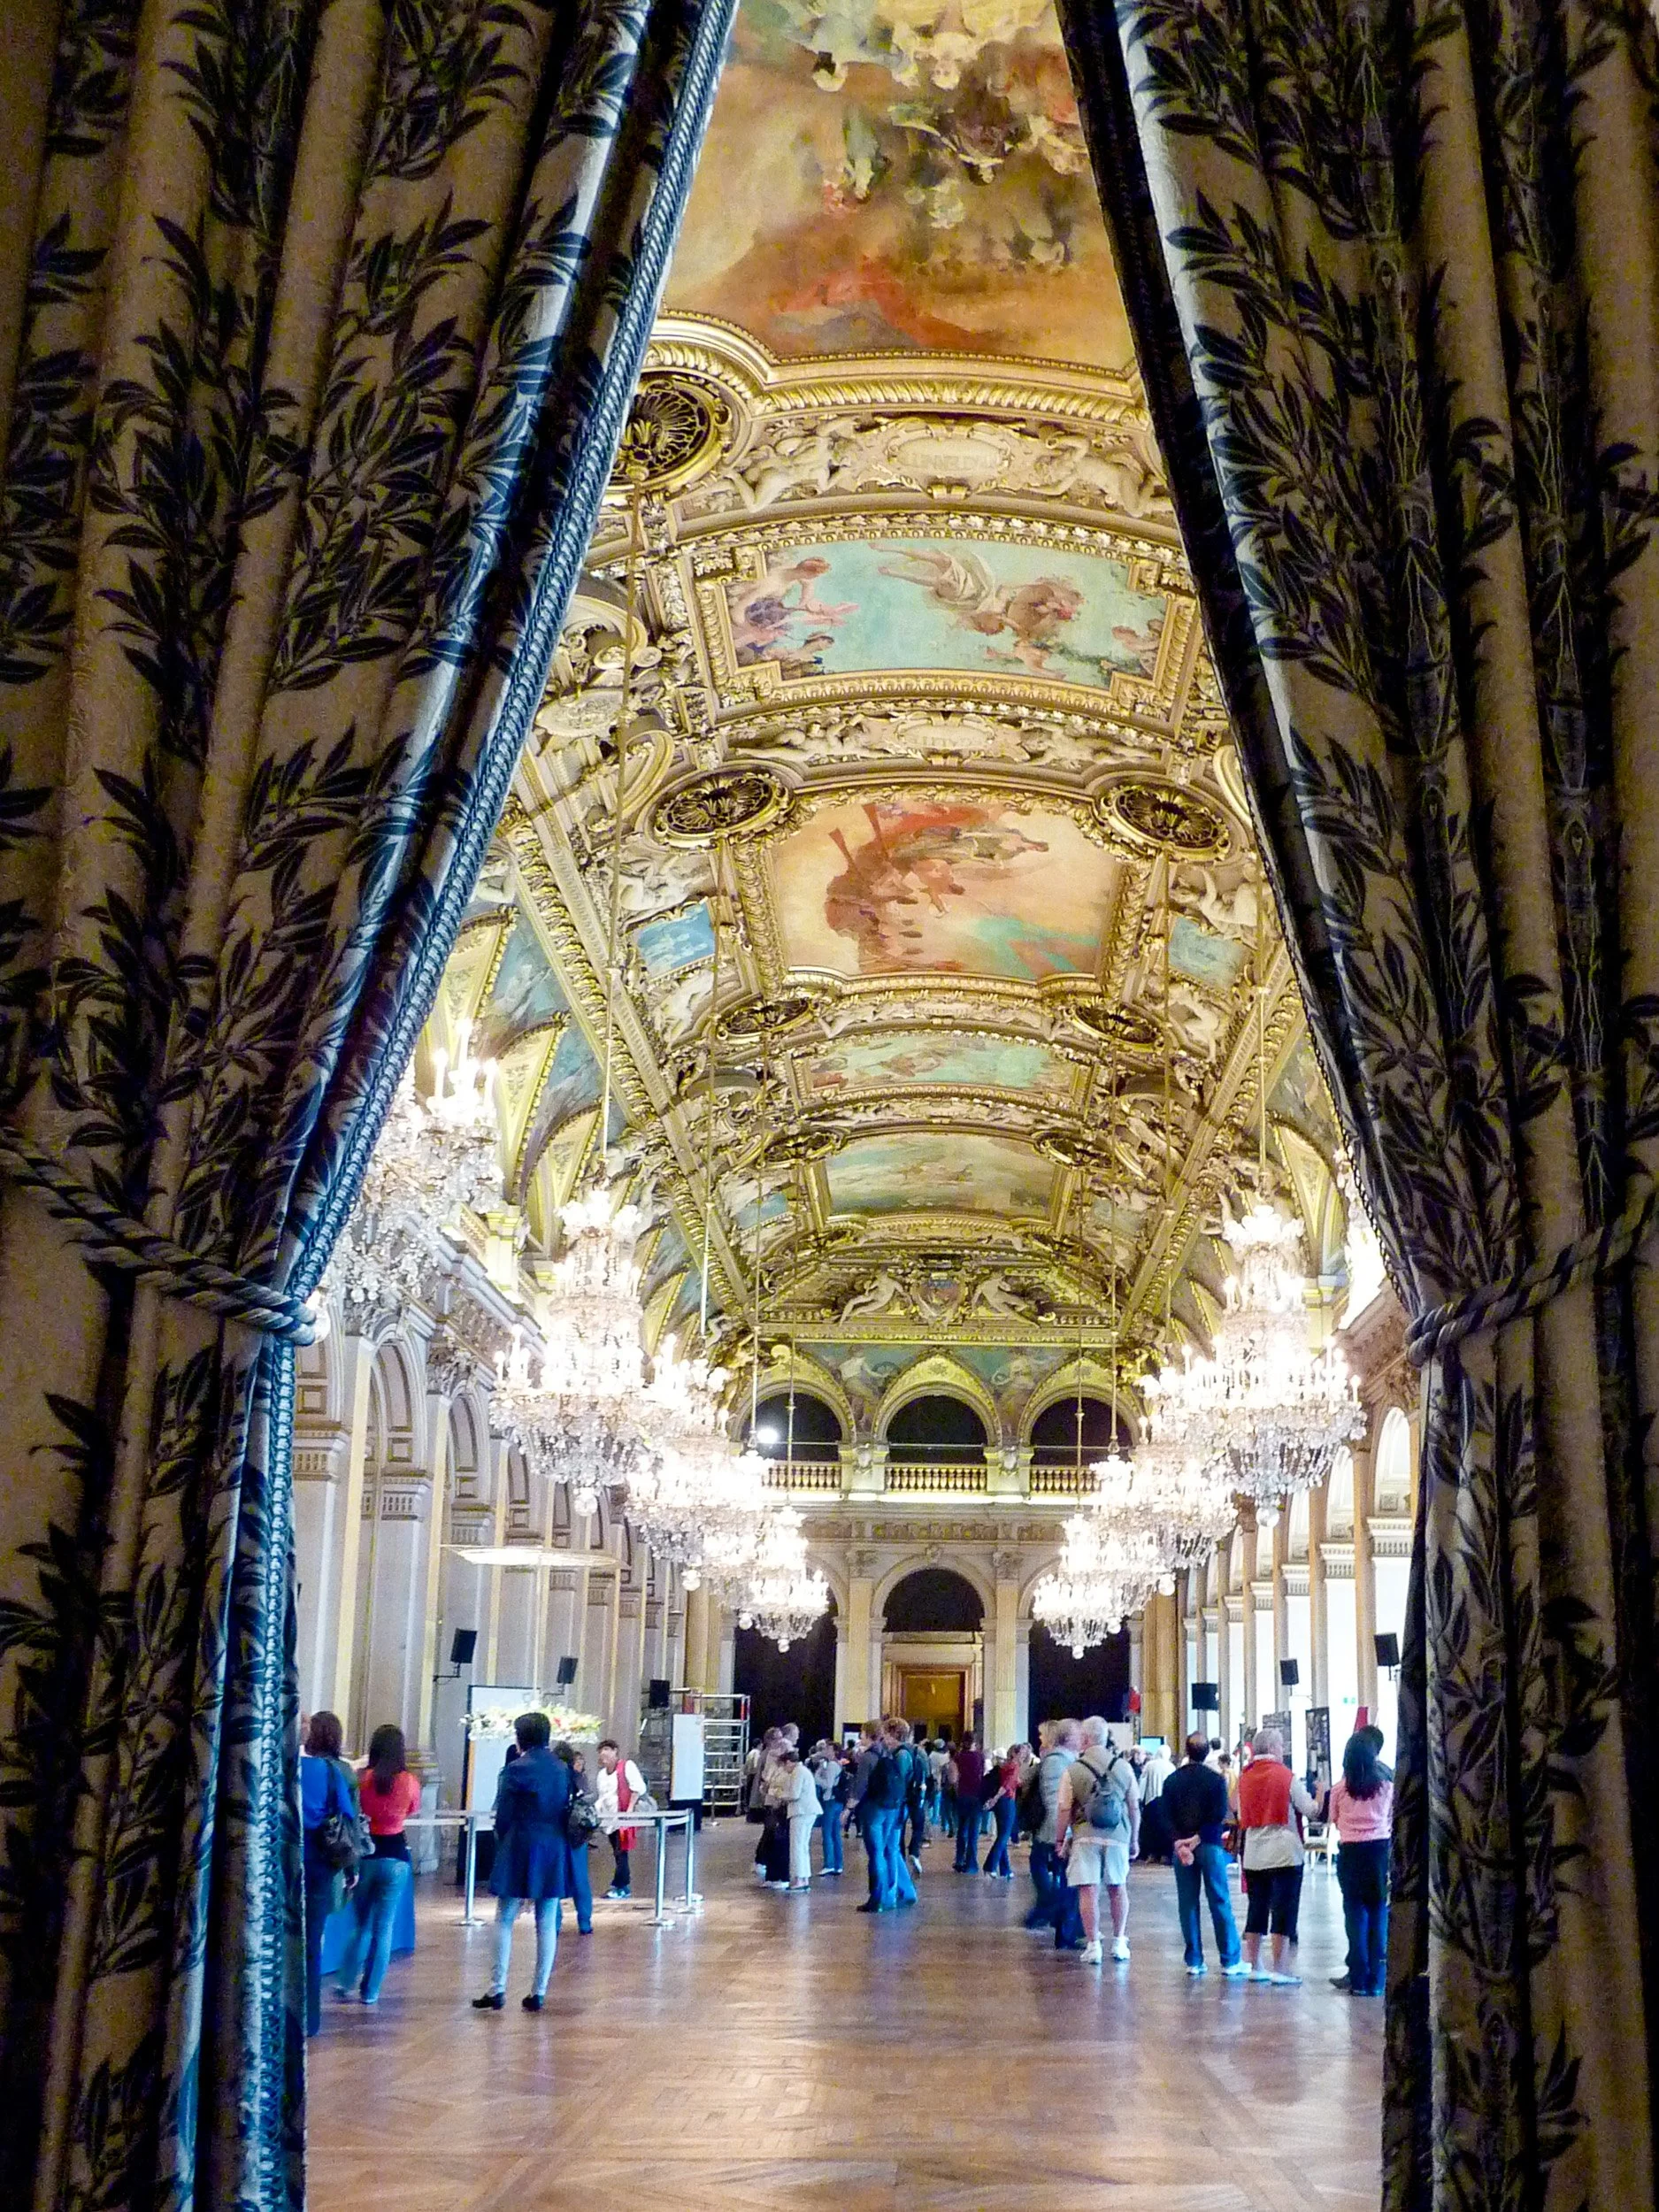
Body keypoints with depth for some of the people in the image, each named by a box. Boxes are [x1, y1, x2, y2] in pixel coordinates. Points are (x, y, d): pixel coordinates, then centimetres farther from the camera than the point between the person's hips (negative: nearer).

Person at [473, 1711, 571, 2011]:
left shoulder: (517, 1770, -10)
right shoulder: (563, 1770, 5)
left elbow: (503, 1816, -6)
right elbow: (567, 1811, 9)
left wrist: (503, 1847, 9)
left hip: (522, 1850, -4)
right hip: (555, 1852, 5)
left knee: (504, 1921, 5)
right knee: (547, 1924, 7)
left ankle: (497, 1989, 3)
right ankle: (538, 1993, 8)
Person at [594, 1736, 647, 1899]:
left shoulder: (627, 1766, -6)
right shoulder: (602, 1773, 17)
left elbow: (639, 1788, -12)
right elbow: (600, 1797, 22)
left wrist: (630, 1808, -17)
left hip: (623, 1818, -8)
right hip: (610, 1818, 8)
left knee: (620, 1853, -9)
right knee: (618, 1853, 9)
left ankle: (619, 1886, -6)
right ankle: (625, 1886, 14)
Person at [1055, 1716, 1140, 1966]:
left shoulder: (1073, 1770, -5)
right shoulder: (1124, 1767, 3)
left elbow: (1064, 1809, -4)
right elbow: (1134, 1807, 8)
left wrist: (1060, 1840, 7)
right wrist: (1134, 1839, 19)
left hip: (1085, 1837, -2)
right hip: (1117, 1837, 2)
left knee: (1088, 1891, 1)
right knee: (1118, 1889, 16)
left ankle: (1093, 1945, 1)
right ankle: (1119, 1942, 18)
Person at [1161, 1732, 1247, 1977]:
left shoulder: (1172, 1780, 7)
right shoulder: (1215, 1779, -2)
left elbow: (1167, 1816, -1)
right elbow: (1219, 1816, -11)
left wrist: (1179, 1843, -9)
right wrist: (1198, 1838, -11)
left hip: (1181, 1846, 2)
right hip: (1210, 1846, -2)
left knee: (1187, 1904, 6)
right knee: (1220, 1902, 1)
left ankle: (1194, 1961, 5)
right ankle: (1230, 1961, 2)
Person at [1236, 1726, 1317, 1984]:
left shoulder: (1244, 1778, 6)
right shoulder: (1285, 1776, -9)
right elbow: (1310, 1811, -7)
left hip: (1253, 1854, 5)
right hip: (1284, 1852, -5)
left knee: (1256, 1908, 12)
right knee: (1283, 1909, 0)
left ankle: (1254, 1965, 15)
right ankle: (1279, 1968, 0)